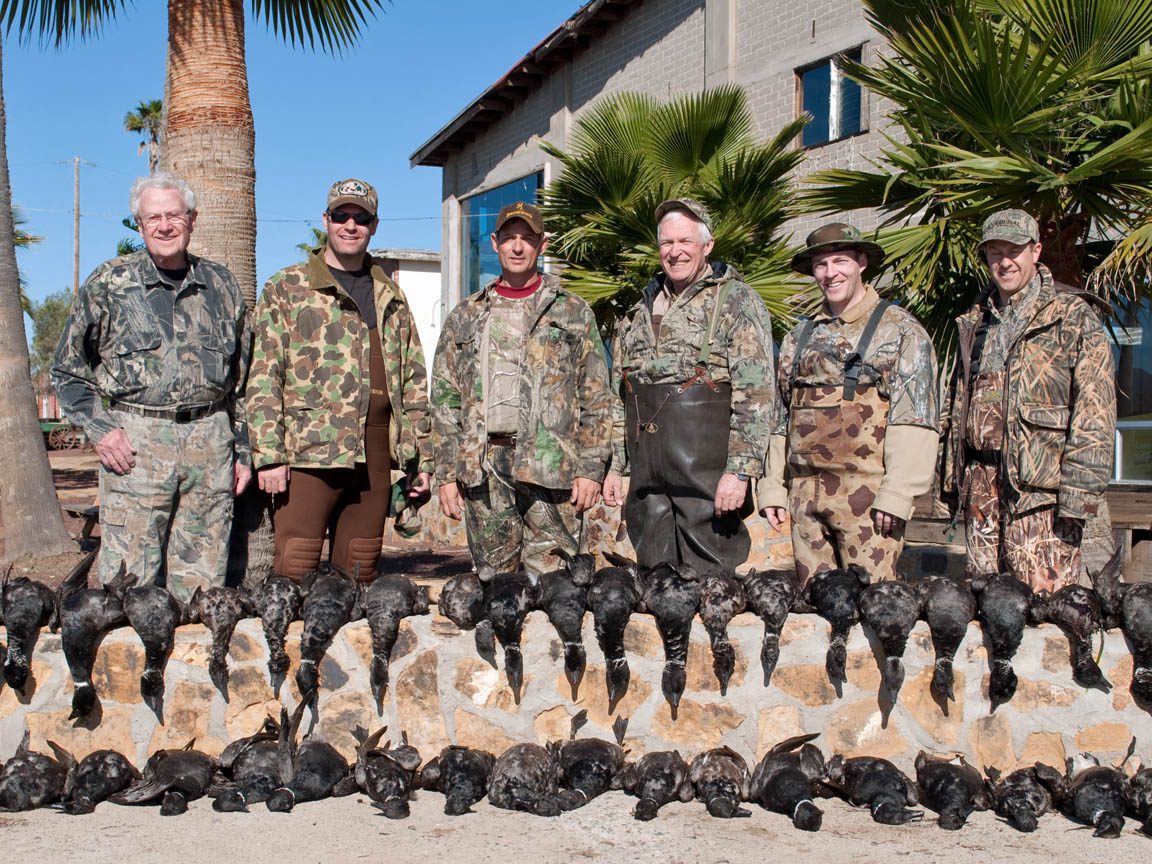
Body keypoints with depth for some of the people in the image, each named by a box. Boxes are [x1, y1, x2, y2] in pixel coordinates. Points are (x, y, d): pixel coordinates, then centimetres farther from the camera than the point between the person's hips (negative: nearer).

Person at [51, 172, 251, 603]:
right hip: (134, 442, -2)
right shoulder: (108, 284, 5)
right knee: (129, 580, -3)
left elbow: (242, 377, 17)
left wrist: (243, 450, 13)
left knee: (203, 577, 6)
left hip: (210, 440, 2)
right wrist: (99, 429, -4)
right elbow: (67, 370, 9)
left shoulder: (220, 285, 13)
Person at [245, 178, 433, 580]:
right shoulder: (287, 288, 4)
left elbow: (414, 381, 18)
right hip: (309, 453, -4)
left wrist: (420, 458, 11)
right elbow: (263, 378, -2)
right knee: (295, 573, -7)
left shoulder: (391, 297, 18)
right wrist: (269, 455, -11)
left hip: (375, 457, 4)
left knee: (359, 573, 9)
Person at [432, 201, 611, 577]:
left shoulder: (574, 313, 9)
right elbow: (445, 401, 13)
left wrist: (590, 469, -3)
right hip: (484, 466, 3)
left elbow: (596, 399, 6)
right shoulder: (465, 317, 15)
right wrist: (446, 474, 6)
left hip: (551, 465, -2)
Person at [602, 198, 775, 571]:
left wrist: (740, 470, -17)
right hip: (647, 478, 6)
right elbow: (620, 396, 21)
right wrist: (616, 466, 15)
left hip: (706, 473, -6)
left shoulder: (736, 302, -2)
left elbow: (755, 395, -10)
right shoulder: (642, 310, 17)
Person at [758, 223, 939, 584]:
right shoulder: (799, 337, 18)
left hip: (867, 493, -5)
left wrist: (896, 493, -14)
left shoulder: (900, 329, 2)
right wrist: (773, 486, 12)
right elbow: (781, 418, 20)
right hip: (805, 494, 5)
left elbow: (916, 418, -6)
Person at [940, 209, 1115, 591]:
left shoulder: (1073, 316, -2)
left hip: (1041, 487, -6)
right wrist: (952, 477, 16)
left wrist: (1078, 492, -15)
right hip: (980, 484, 6)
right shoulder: (976, 320, 17)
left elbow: (1095, 413, -8)